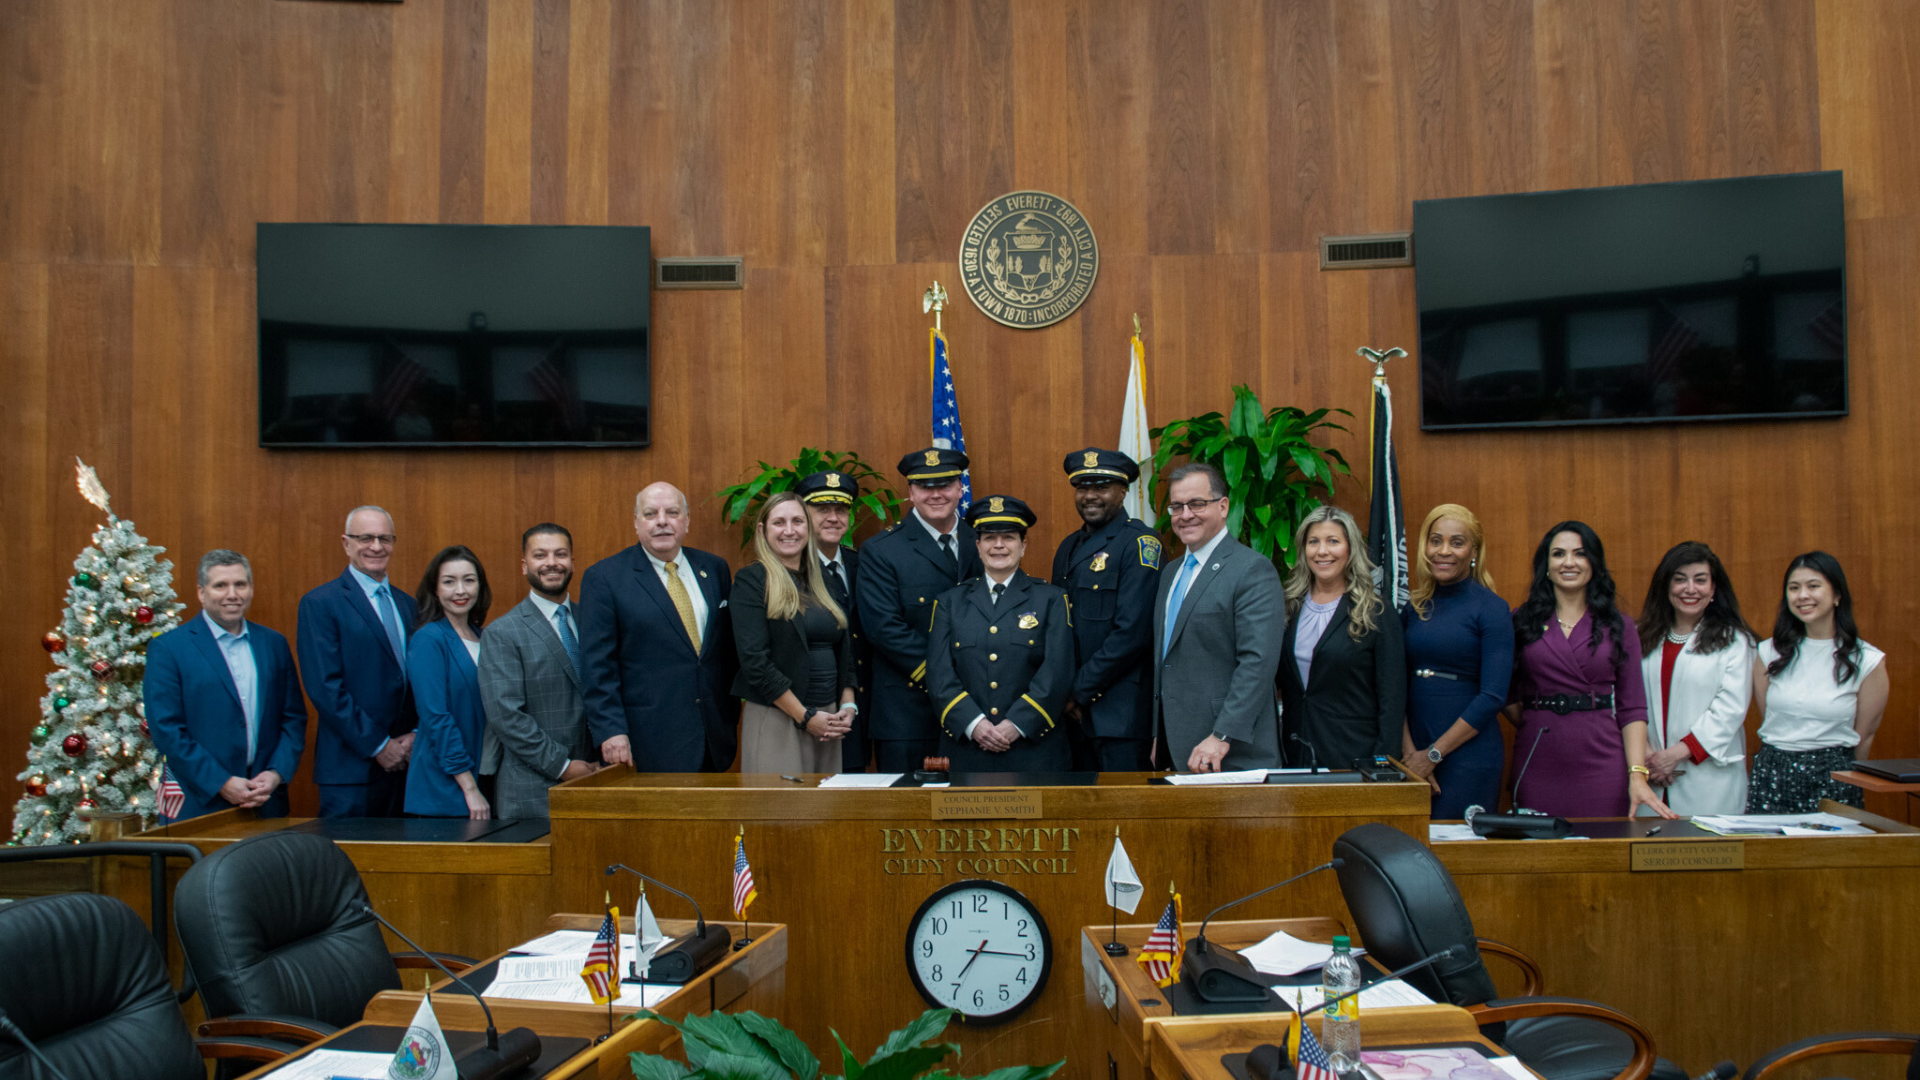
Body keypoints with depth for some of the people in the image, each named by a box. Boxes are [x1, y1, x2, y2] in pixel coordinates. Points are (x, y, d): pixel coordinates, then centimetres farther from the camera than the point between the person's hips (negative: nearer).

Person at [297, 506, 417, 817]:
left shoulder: (408, 605, 15)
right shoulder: (320, 604, -3)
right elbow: (325, 688, -11)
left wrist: (416, 735, -2)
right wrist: (378, 746, -12)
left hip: (405, 765, 5)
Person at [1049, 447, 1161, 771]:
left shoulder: (1139, 543, -8)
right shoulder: (1068, 547, 17)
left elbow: (1133, 632, -17)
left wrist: (1081, 691, -13)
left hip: (1120, 714, -7)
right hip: (1073, 710, 7)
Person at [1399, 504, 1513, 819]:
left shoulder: (1491, 609, -5)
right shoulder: (1415, 607, 9)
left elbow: (1493, 697, -11)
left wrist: (1433, 754, -12)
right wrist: (1408, 750, -8)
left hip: (1469, 755, -4)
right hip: (1417, 755, 4)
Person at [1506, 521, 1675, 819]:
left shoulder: (1617, 627, 7)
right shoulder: (1522, 622, 6)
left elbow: (1632, 708, 3)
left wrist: (1637, 775, -7)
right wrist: (1526, 722, -6)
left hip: (1601, 762, 0)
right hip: (1539, 764, 0)